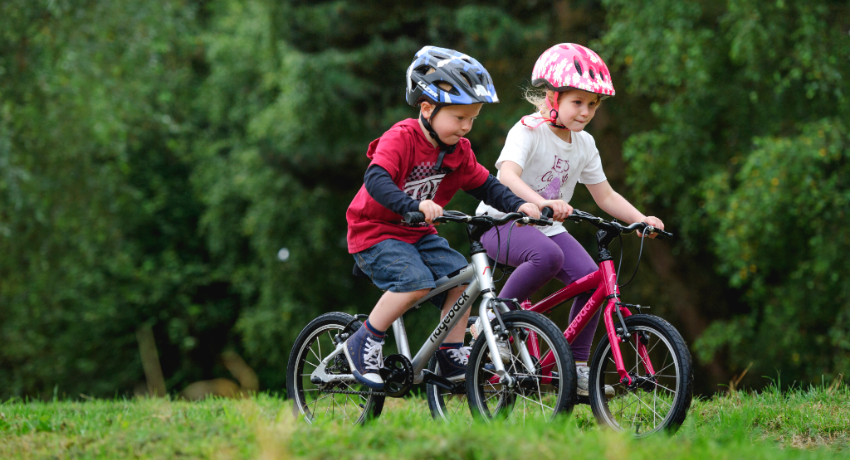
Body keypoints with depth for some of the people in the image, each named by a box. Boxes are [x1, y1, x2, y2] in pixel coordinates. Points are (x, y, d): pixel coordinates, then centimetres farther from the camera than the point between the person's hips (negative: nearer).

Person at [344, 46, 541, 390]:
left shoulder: (458, 151, 2)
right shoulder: (400, 139, -21)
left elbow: (486, 186, 8)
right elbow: (376, 181, -35)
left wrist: (519, 205, -11)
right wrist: (414, 206, -51)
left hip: (418, 234, 7)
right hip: (375, 232, -7)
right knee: (417, 280, -29)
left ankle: (452, 355, 0)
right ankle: (365, 343, -12)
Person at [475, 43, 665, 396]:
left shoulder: (584, 144, 5)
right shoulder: (528, 131, -16)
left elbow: (605, 196, 8)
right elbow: (507, 175, -35)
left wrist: (641, 219, -9)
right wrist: (543, 202, -52)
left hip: (547, 226, 7)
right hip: (502, 222, -7)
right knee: (548, 256, -37)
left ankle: (577, 365, -5)